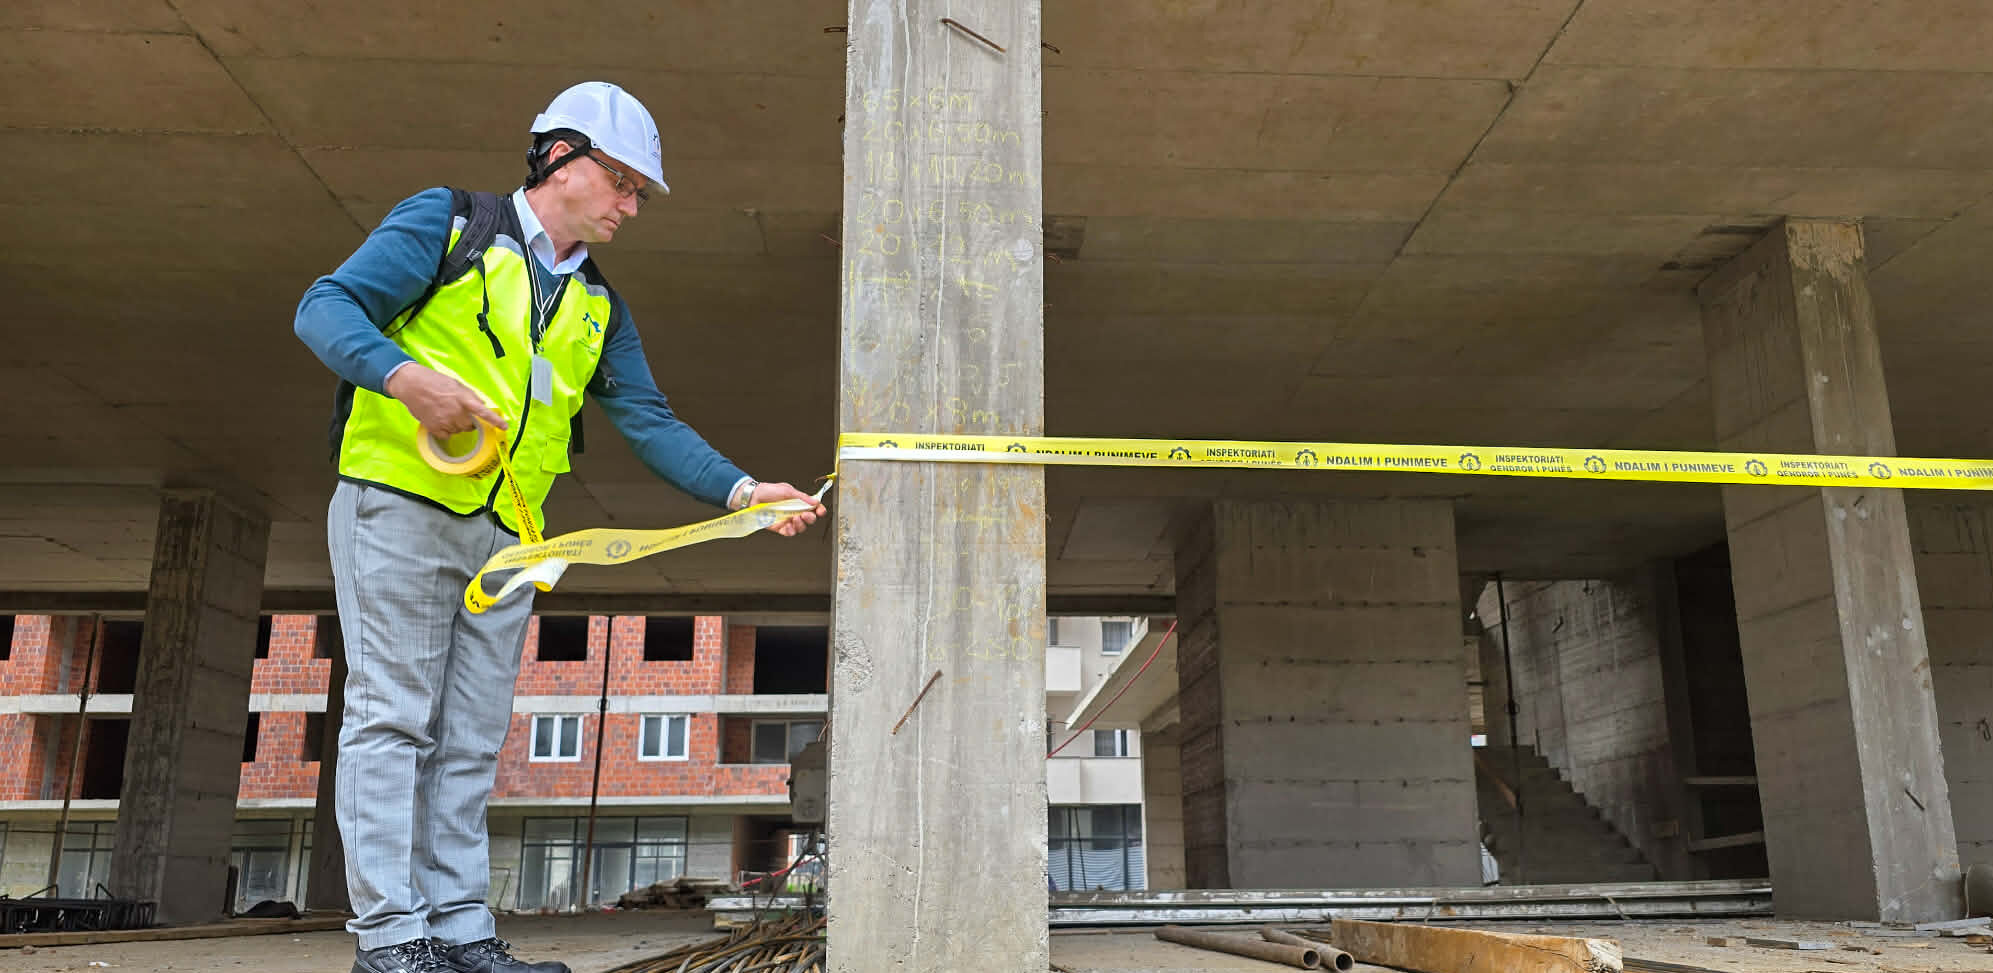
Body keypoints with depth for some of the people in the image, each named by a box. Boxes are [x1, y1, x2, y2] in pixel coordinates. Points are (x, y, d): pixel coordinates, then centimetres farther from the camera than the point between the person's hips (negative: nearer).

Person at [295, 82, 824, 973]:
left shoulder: (598, 306, 17)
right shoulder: (445, 222, 2)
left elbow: (649, 423, 10)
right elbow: (325, 308, -5)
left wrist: (741, 491, -4)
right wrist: (405, 375, -25)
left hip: (503, 535, 6)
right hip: (398, 507, -6)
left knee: (470, 741, 5)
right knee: (394, 717, -5)